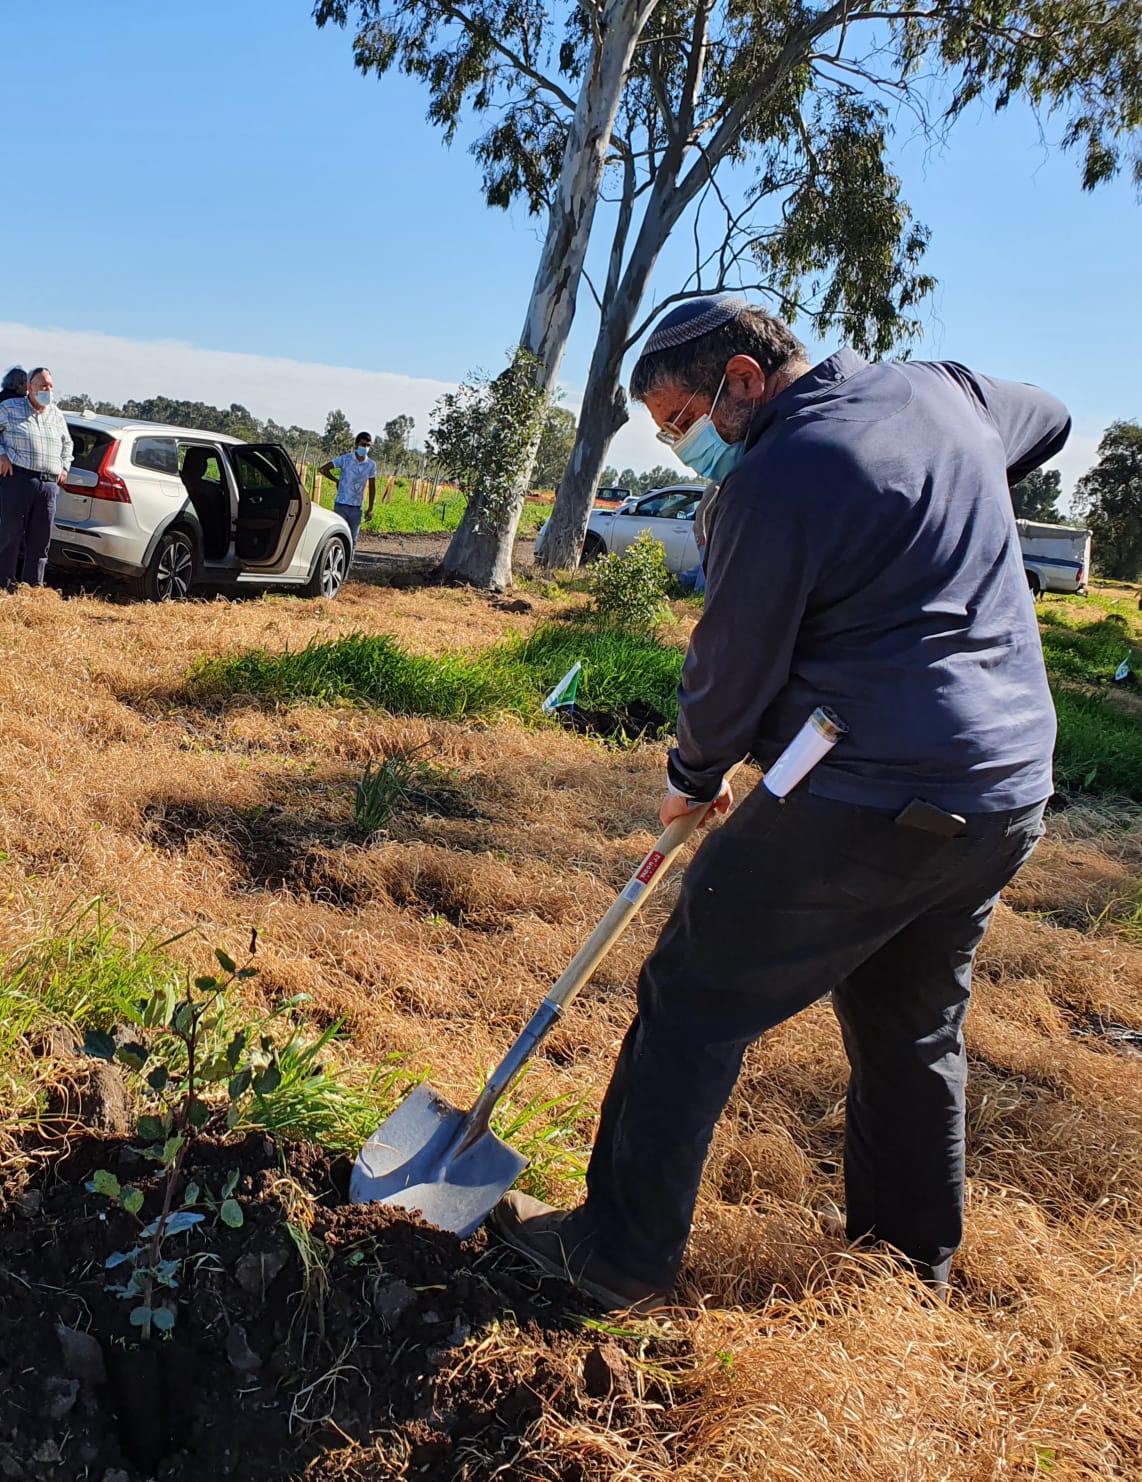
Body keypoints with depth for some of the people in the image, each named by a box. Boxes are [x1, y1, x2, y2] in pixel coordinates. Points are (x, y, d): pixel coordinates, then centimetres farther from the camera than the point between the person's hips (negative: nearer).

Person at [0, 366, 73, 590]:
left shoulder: (57, 414, 19)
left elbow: (67, 443, 34)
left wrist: (65, 466, 21)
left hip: (49, 484, 5)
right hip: (18, 478, -4)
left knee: (41, 539, 5)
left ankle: (34, 587, 11)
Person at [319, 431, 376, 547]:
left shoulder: (371, 465, 2)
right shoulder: (345, 459, -6)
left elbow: (372, 488, 8)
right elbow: (323, 469, -2)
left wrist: (370, 508, 6)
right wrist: (337, 481, 4)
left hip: (357, 508, 3)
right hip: (341, 505, -3)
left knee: (352, 539, 7)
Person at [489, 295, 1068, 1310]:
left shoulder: (773, 484, -15)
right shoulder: (944, 390, 9)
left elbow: (733, 672, -9)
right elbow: (1050, 421, 30)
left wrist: (695, 776, 10)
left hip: (865, 805, -8)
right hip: (1010, 797, 9)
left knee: (694, 1009, 4)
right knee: (916, 1028, 24)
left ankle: (619, 1260, 15)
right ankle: (915, 1255, 40)